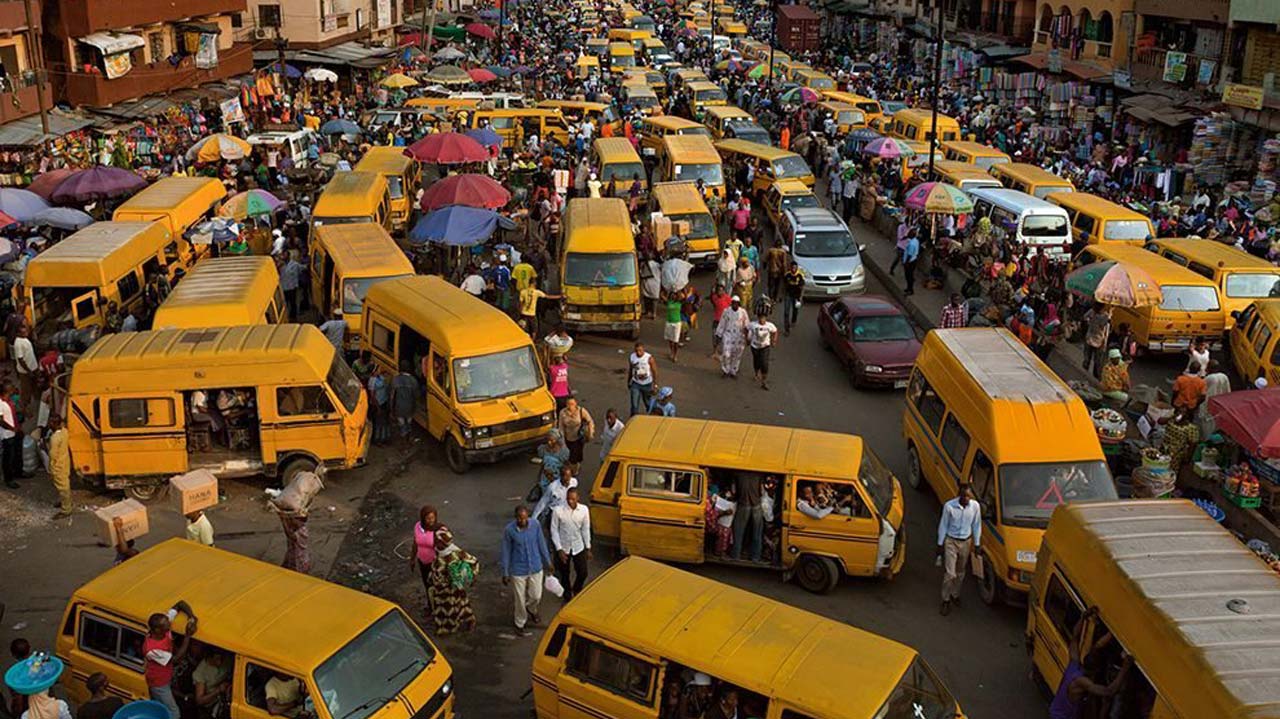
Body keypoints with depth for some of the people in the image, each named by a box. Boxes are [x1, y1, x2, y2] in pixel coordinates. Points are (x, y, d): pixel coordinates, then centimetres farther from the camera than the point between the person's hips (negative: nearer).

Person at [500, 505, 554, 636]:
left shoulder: (535, 526, -12)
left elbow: (542, 545, 3)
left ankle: (531, 610, 48)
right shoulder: (509, 530, -19)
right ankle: (520, 624, 33)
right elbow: (506, 552, -10)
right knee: (520, 599, 9)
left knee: (536, 596, 13)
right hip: (518, 570, -3)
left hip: (535, 568, 3)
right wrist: (505, 573, -5)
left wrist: (548, 562, 12)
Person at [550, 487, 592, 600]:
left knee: (583, 573, 7)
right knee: (565, 575, 14)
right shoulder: (558, 510, -20)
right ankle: (568, 597, 37)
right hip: (564, 548, -1)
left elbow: (586, 529, -1)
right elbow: (554, 530, -11)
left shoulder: (584, 510, -12)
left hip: (578, 547, 2)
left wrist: (588, 548, 3)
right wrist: (559, 549, -14)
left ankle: (577, 591, 39)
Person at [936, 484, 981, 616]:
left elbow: (977, 525, 0)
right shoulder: (949, 506, -21)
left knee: (960, 572, 18)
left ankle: (955, 595, 40)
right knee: (949, 573, -5)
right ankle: (946, 600, 13)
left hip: (966, 542, 3)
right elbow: (943, 525, -9)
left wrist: (977, 544, 5)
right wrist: (940, 544, -3)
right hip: (951, 541, -3)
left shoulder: (975, 506, -14)